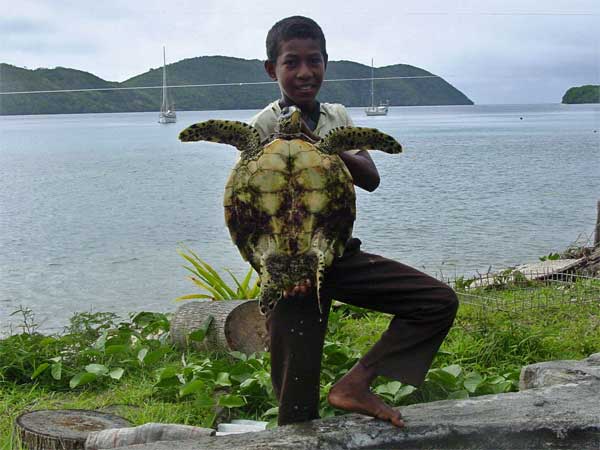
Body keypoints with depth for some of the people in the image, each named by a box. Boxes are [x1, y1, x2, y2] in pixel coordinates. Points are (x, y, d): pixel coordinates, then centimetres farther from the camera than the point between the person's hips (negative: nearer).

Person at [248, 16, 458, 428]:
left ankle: (355, 385, -3)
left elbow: (371, 179, 0)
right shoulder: (264, 127, -8)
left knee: (440, 301, -3)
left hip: (340, 254, 6)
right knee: (298, 393, -3)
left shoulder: (338, 116, 9)